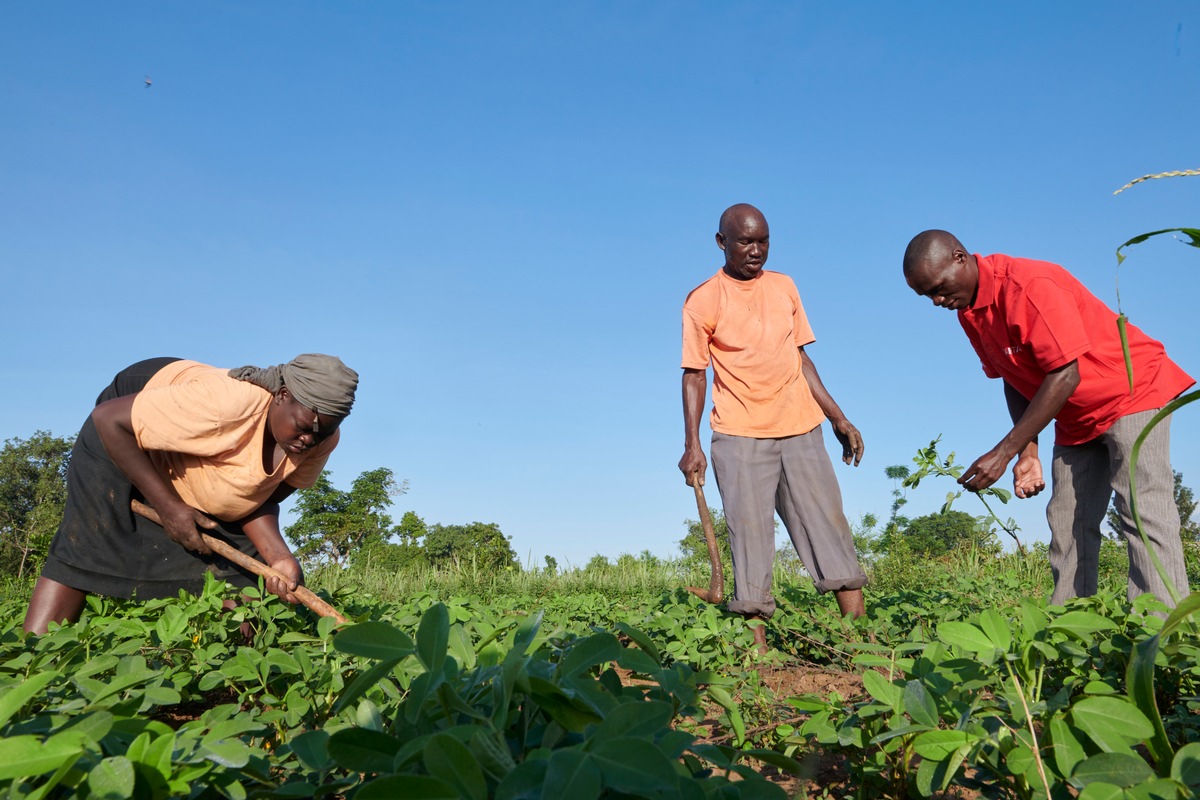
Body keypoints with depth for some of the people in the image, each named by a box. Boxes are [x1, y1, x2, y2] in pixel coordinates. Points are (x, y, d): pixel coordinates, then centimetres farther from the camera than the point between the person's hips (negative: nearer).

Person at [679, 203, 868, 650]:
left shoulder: (784, 287, 12)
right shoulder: (703, 301, -1)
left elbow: (800, 358, 16)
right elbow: (694, 375, -2)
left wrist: (838, 418, 14)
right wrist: (692, 444, -10)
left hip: (801, 430, 4)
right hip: (739, 437, -4)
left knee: (831, 529, 3)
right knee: (749, 540, -4)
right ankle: (758, 650, 2)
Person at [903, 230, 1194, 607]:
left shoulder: (1029, 286, -27)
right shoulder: (968, 311, -2)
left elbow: (1066, 376, -30)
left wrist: (1004, 452, -30)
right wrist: (1028, 452, -5)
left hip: (1133, 392, -8)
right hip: (1076, 419, 8)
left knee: (1143, 514, -16)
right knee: (1066, 524, 3)